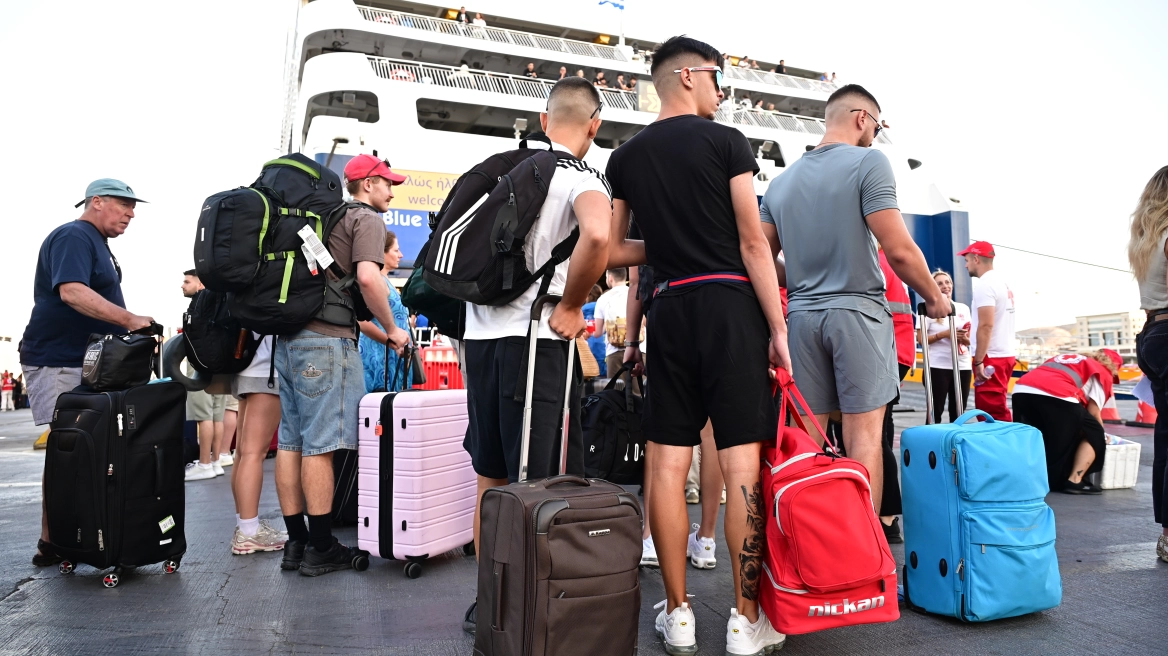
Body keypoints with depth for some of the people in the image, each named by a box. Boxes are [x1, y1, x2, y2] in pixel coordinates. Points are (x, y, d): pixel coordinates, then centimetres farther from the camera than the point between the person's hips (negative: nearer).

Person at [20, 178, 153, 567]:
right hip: (58, 363, -10)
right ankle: (51, 544, -2)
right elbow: (71, 291, -27)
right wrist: (129, 319, -32)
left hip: (87, 363, 10)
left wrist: (129, 328, 19)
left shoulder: (96, 244, 20)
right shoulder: (73, 236, -12)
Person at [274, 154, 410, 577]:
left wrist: (375, 331, 23)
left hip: (289, 337, 9)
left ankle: (296, 543, 17)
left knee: (291, 442, 8)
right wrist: (392, 329, -6)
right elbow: (368, 277, -19)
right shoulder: (366, 219, -2)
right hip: (325, 342, -9)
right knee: (320, 445, -5)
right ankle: (320, 549, 2)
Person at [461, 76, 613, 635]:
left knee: (490, 477, 15)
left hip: (480, 333, 7)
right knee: (538, 485, 0)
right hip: (535, 339, -7)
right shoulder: (583, 177, -6)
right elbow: (597, 235, -27)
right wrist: (570, 307, -15)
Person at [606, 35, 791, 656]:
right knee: (742, 463, -2)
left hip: (668, 308, 4)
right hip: (729, 303, -4)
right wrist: (779, 329, -4)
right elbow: (753, 243, -6)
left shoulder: (625, 157, 12)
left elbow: (612, 251, 12)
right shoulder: (725, 142, -1)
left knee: (667, 463, 5)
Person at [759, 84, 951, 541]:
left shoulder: (782, 181, 14)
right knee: (864, 433, -2)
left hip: (801, 314, 5)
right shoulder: (868, 162, -4)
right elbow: (898, 249, -11)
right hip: (857, 309, -5)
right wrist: (934, 297, 4)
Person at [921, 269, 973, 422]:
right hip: (938, 366, -5)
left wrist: (965, 339, -5)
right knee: (935, 411, -3)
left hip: (962, 366, 5)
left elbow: (971, 339, 18)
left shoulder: (963, 308, 13)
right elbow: (922, 340, -6)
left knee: (958, 412, 8)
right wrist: (944, 334, -17)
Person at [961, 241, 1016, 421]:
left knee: (991, 414, -9)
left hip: (991, 357, -10)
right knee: (998, 411, 14)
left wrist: (979, 361, -20)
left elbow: (986, 325, -21)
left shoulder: (984, 284, -13)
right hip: (1005, 354, 10)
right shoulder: (1003, 282, 16)